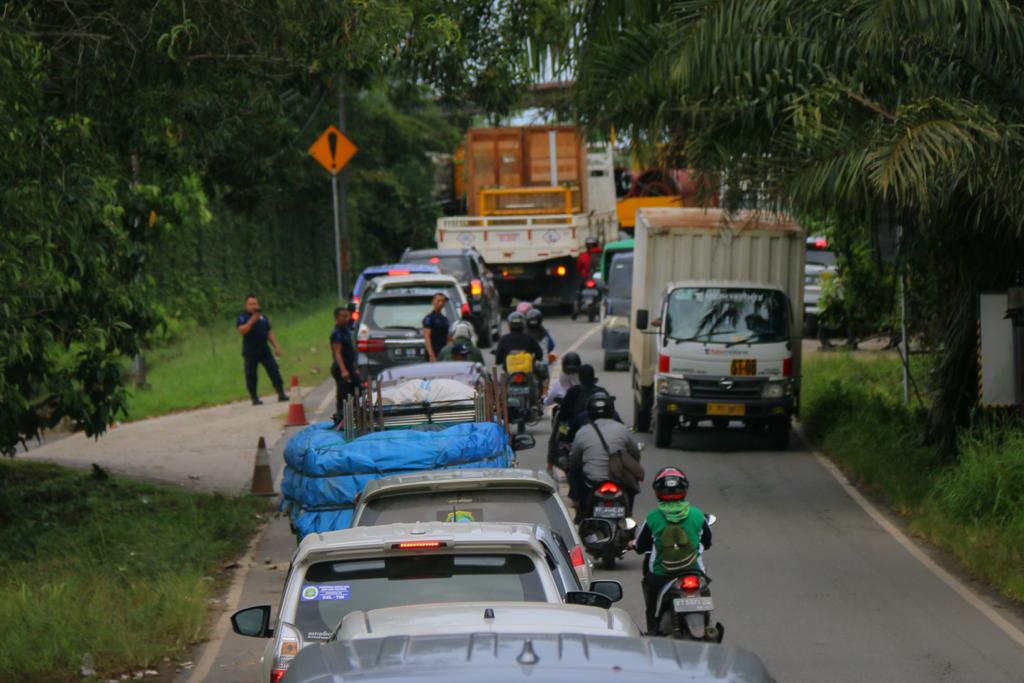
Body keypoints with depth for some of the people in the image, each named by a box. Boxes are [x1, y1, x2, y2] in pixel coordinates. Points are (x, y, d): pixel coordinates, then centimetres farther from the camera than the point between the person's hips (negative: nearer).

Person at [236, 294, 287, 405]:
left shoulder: (263, 317, 15)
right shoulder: (242, 317, -2)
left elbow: (270, 333, 17)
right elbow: (242, 330, -19)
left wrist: (276, 346, 10)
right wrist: (251, 321, -27)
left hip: (264, 351, 4)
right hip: (250, 353, -4)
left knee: (274, 370, -3)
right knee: (251, 375, -4)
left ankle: (281, 393, 1)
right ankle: (254, 398, 4)